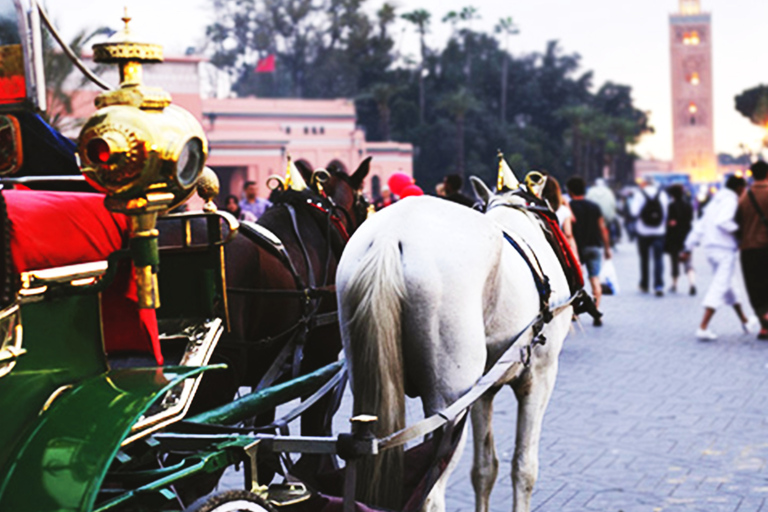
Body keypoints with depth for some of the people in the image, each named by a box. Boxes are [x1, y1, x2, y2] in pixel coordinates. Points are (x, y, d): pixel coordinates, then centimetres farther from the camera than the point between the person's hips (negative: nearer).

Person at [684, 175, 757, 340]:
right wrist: (738, 230, -13)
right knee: (719, 288, -10)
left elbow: (700, 226, 16)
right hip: (725, 249, -10)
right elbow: (722, 222, -27)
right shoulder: (730, 200, -9)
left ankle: (745, 321, 37)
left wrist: (689, 247, 17)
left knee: (725, 285, 20)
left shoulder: (715, 201, 17)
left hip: (711, 248, 10)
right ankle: (703, 328, -17)